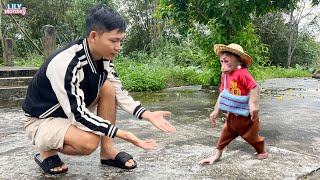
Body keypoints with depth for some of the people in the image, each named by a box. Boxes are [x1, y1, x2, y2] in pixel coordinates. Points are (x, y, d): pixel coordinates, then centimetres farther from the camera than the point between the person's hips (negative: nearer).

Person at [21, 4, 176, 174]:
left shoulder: (103, 58, -10)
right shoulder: (64, 63, -33)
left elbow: (118, 93, -5)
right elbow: (77, 114, -32)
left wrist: (147, 114, -18)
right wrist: (122, 134, -32)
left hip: (72, 111, 7)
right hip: (41, 120, -7)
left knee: (107, 88, -16)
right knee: (89, 141, -33)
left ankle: (107, 151, -7)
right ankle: (46, 151, -1)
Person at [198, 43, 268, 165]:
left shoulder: (242, 73, -25)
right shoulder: (225, 75, 0)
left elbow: (255, 88, -28)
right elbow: (222, 94, 6)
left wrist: (253, 105, -34)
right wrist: (216, 111, 5)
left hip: (246, 115, -6)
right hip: (232, 114, 6)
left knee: (251, 135, 13)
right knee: (226, 133, 13)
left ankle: (263, 151, 40)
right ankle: (217, 154, 24)